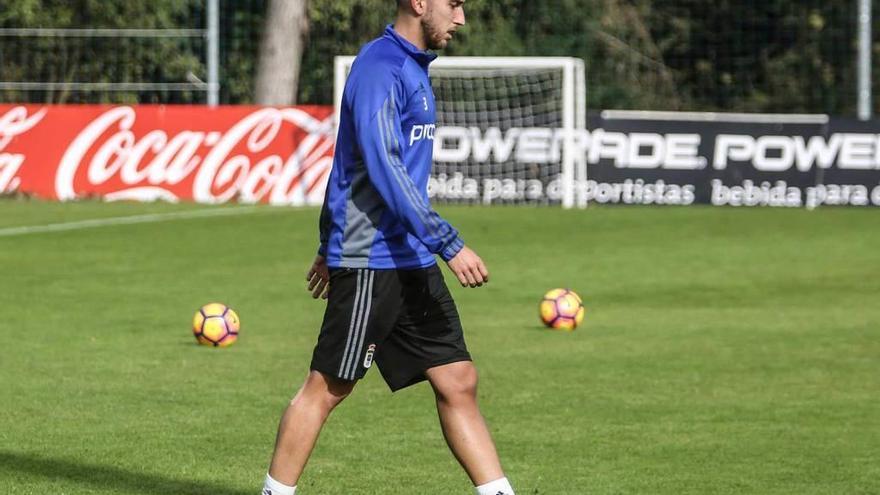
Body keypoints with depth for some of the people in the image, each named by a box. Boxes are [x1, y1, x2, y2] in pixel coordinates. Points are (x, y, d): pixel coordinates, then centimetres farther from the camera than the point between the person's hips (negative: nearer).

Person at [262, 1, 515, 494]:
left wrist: (331, 243, 27)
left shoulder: (411, 69, 15)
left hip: (413, 262, 9)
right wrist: (449, 244, -28)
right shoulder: (380, 69, -15)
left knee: (459, 381, 4)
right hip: (371, 263, -9)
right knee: (327, 388, 0)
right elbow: (384, 170, -24)